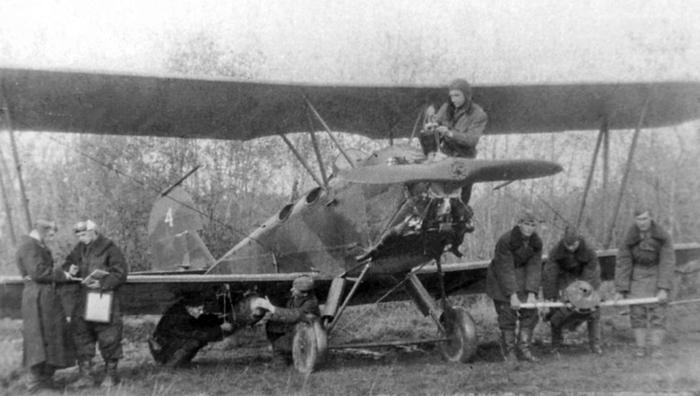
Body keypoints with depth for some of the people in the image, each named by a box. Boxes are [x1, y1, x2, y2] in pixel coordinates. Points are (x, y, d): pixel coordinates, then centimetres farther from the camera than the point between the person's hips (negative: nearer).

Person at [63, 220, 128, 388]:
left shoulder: (110, 249, -7)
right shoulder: (79, 248, 11)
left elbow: (120, 273, -10)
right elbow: (68, 263, 21)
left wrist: (103, 284, -22)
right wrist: (70, 270, -3)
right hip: (84, 300, 6)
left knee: (108, 337, 0)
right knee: (81, 336, 7)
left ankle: (111, 374, 13)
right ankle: (86, 375, 15)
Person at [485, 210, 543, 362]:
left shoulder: (536, 243, -8)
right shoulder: (505, 241, -25)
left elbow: (534, 268, -11)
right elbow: (506, 270, -26)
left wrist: (531, 294, -20)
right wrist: (513, 295, -29)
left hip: (522, 277, 5)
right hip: (502, 281, -5)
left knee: (530, 313, -2)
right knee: (507, 315, -7)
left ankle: (524, 349, 7)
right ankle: (509, 352, 4)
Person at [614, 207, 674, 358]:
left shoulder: (663, 237, -14)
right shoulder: (629, 239, -11)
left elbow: (668, 263, -17)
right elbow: (622, 264, -9)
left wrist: (664, 289, -24)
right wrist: (620, 290, -13)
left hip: (657, 275, -1)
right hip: (637, 276, 1)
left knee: (658, 310, -7)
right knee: (637, 310, -3)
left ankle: (655, 348, -4)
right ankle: (640, 347, 2)